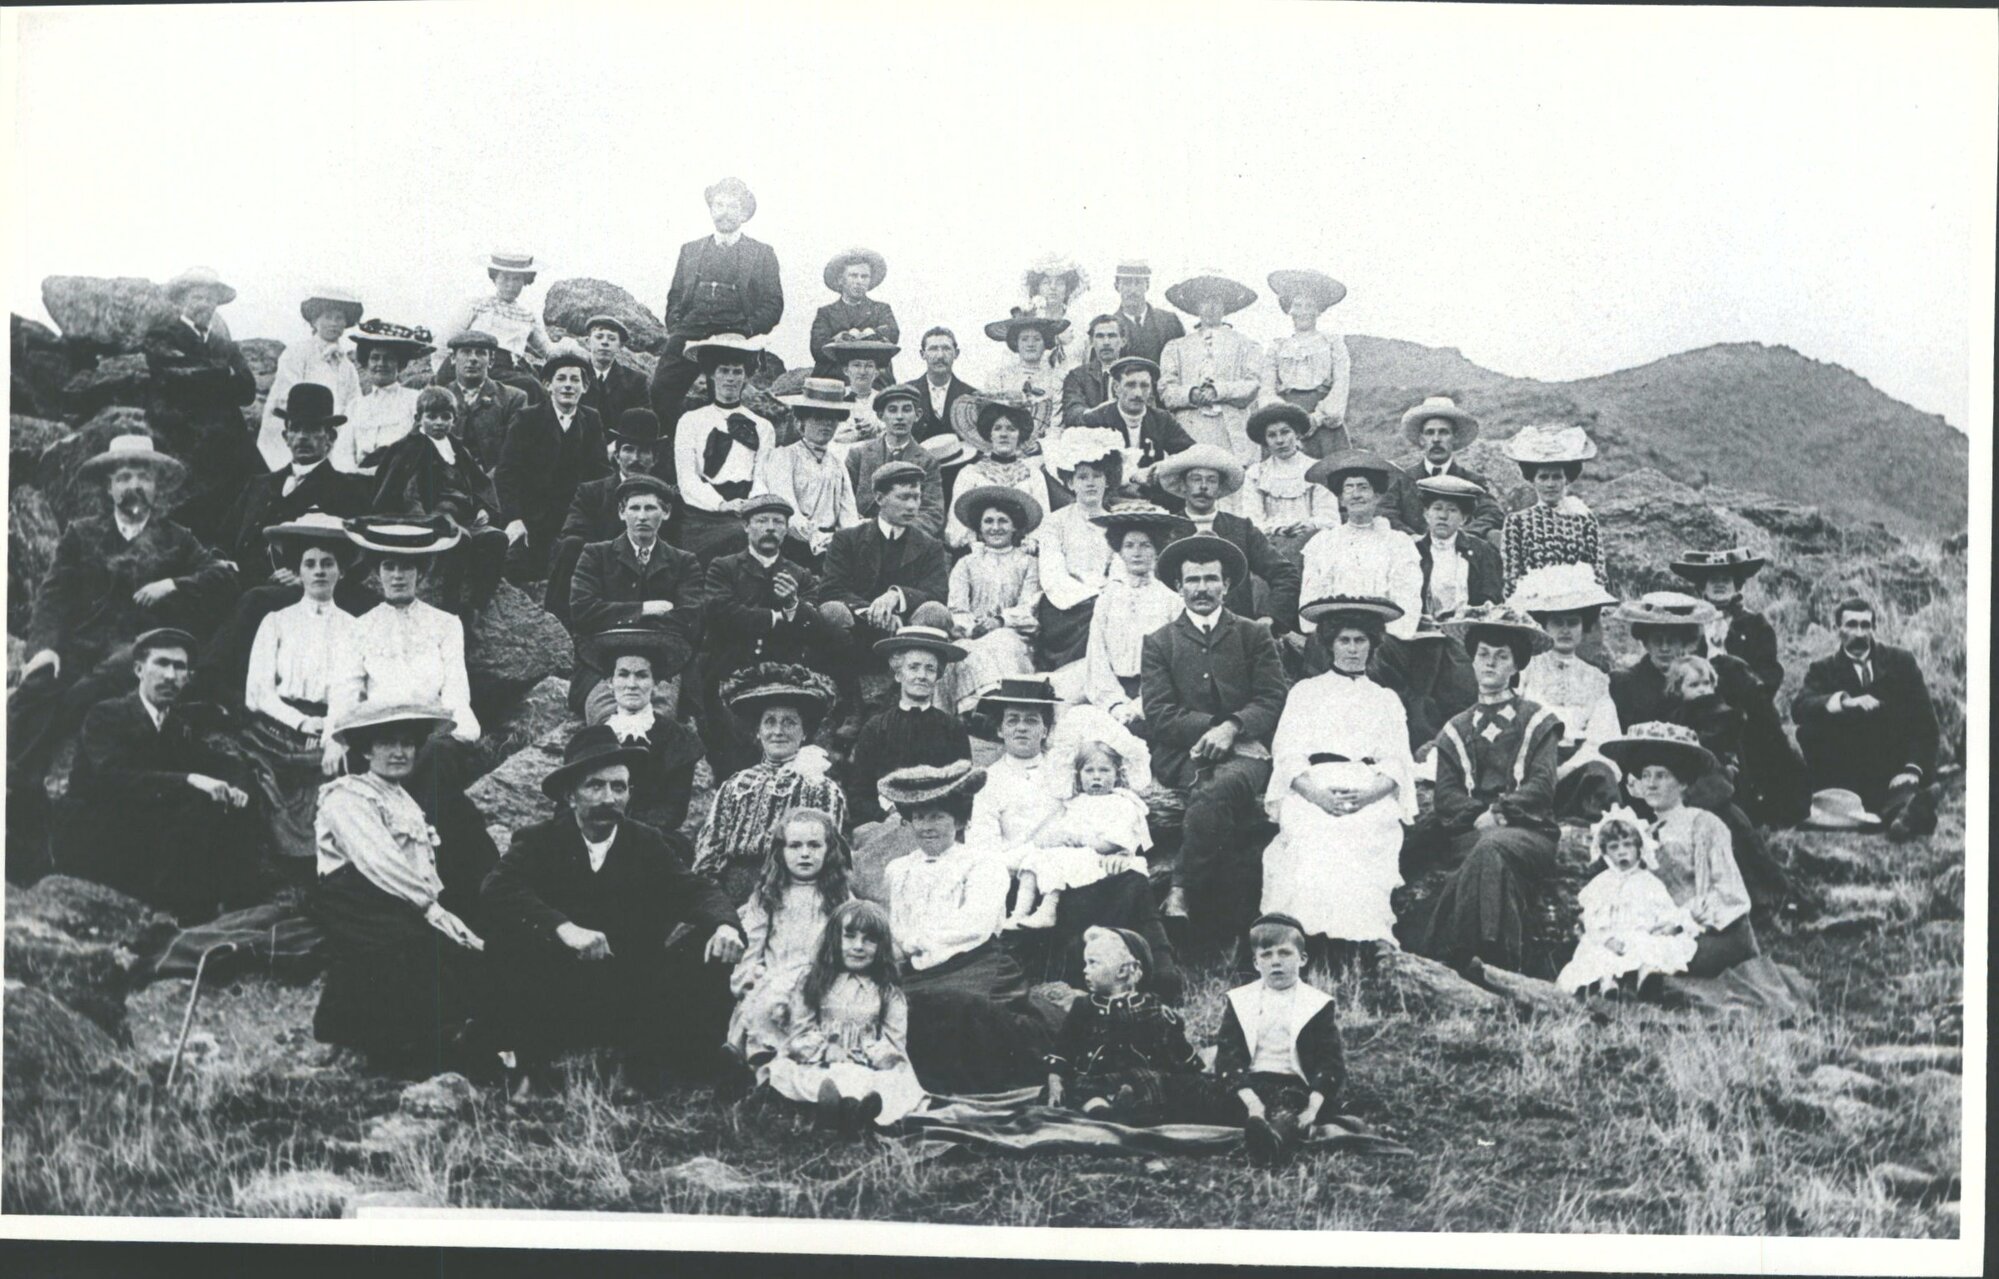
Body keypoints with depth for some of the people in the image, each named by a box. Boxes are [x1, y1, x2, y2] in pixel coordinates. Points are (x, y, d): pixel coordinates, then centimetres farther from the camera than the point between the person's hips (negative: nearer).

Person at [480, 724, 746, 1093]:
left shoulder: (649, 844, 7)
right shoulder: (539, 840, 0)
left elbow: (696, 891, -5)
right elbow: (498, 889, -18)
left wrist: (725, 924, -29)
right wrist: (563, 928, -35)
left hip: (633, 1003, 2)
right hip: (558, 1003, -2)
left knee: (713, 956, -19)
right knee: (513, 941, -28)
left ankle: (642, 1071, -7)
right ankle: (534, 1073, -13)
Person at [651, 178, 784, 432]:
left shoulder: (761, 254, 12)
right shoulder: (690, 250, 22)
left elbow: (773, 305, 6)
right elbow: (675, 297, 20)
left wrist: (746, 332, -9)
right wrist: (675, 331, 1)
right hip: (688, 335, 2)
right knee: (659, 394, -14)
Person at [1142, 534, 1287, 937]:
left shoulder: (1254, 636, 16)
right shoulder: (1159, 643, 15)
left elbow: (1273, 703, 4)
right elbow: (1159, 716, 3)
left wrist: (1232, 728, -15)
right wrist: (1212, 727, -11)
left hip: (1243, 752, 0)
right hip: (1184, 756, 0)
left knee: (1214, 796, -36)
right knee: (1217, 801, -34)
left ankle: (1183, 891, -26)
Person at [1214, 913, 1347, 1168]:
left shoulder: (1319, 1004, 11)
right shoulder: (1238, 1001, 14)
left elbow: (1331, 1061, 4)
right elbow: (1227, 1057, 3)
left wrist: (1313, 1107, -16)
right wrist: (1249, 1100, -17)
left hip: (1294, 1085, -2)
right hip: (1250, 1083, 2)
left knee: (1287, 1112, -36)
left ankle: (1273, 1139, -69)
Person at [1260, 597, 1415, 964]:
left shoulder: (1387, 700, 27)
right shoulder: (1305, 692, 24)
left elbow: (1398, 764, 13)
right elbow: (1287, 754, 10)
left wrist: (1366, 794, -10)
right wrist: (1316, 792, -11)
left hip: (1371, 798, 1)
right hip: (1313, 793, -1)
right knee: (1314, 852, -33)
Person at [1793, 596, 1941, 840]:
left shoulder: (1901, 661, 9)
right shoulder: (1823, 669, 8)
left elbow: (1925, 720, 0)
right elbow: (1799, 708, -12)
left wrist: (1913, 768, -18)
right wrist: (1844, 701, -31)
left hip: (1897, 767, 0)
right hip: (1848, 773, 0)